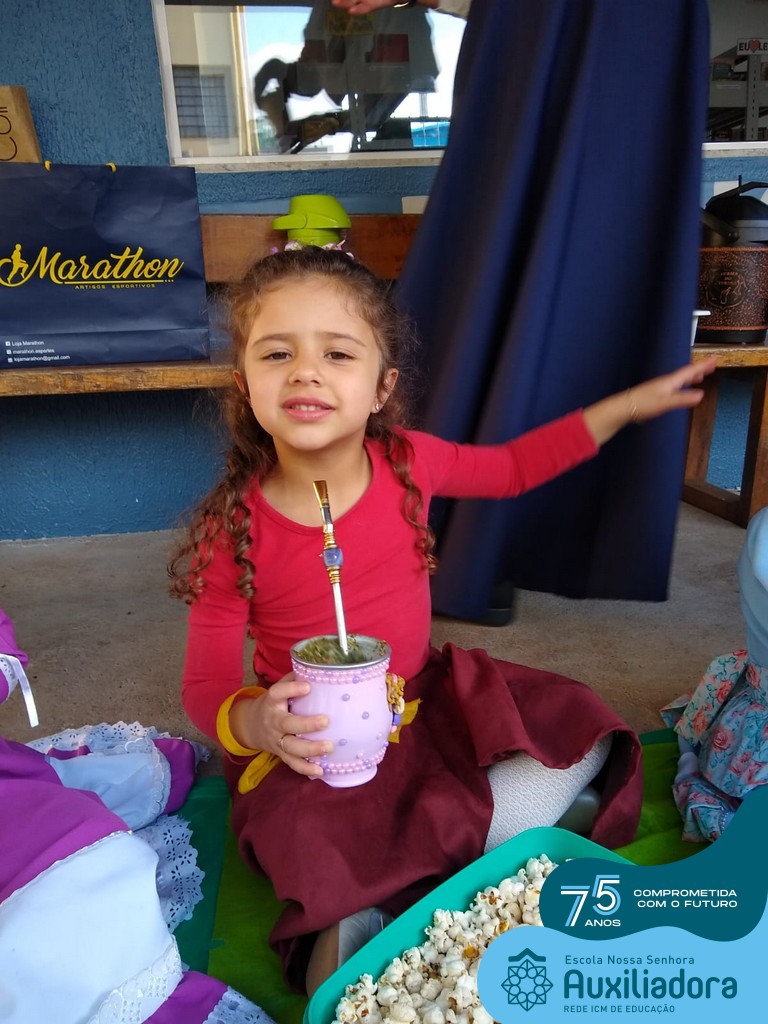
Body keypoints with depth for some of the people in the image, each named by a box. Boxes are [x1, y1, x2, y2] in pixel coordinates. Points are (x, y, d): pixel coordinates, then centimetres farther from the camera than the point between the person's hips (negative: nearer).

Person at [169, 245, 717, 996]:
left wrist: (631, 404, 11)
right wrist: (253, 722, -35)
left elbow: (513, 466, 9)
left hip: (427, 702, 5)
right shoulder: (233, 532, -19)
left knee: (579, 734, -9)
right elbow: (205, 686, -11)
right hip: (312, 746, -5)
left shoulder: (407, 461, -11)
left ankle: (368, 910, -6)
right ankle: (349, 922, 3)